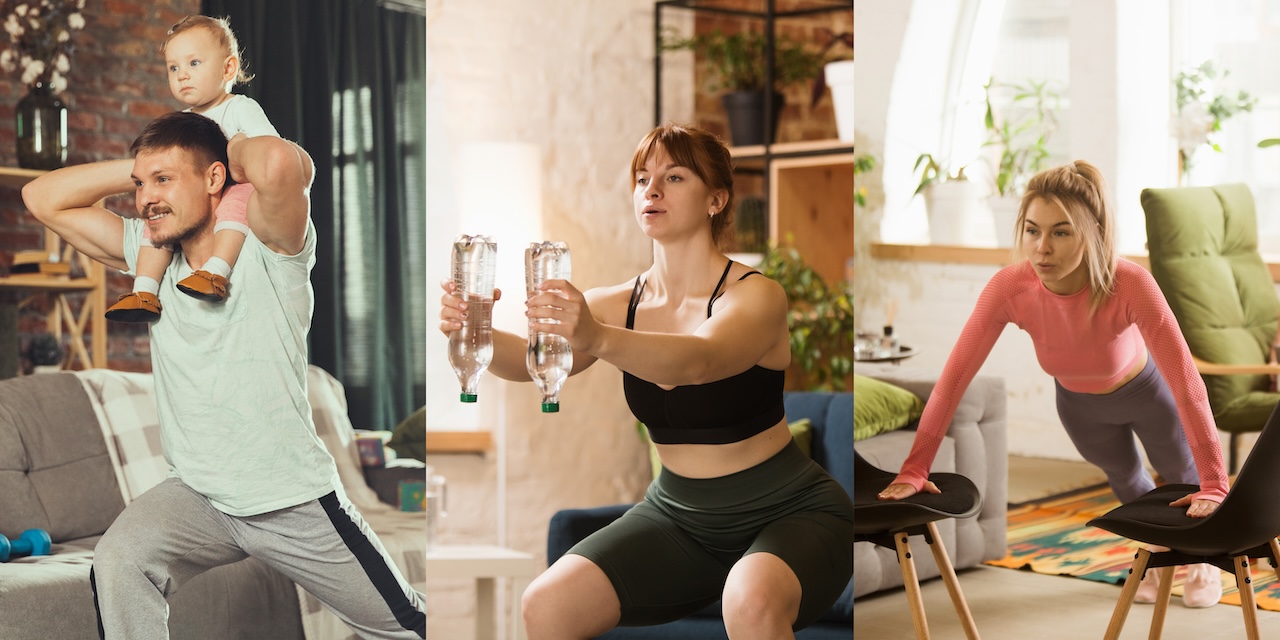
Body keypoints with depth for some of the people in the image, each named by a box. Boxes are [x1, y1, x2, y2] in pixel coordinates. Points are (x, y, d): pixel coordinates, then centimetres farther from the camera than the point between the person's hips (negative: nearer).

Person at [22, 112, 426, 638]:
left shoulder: (268, 250, -15)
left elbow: (281, 162, -37)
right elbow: (44, 198, 4)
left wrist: (238, 150, -14)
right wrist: (141, 169, -3)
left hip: (295, 501, -3)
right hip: (197, 495, 4)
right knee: (117, 562, -29)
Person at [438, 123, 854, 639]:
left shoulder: (756, 296, -14)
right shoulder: (618, 305, 1)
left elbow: (697, 361, -36)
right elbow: (527, 360, -16)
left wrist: (598, 339, -55)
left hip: (786, 512, -5)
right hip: (678, 514, 5)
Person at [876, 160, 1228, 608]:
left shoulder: (1129, 284, -42)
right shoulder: (1009, 288, -37)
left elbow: (1185, 379, -41)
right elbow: (956, 374, -33)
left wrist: (1214, 484, -42)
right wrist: (914, 470, -35)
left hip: (1143, 391, -2)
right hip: (1077, 403, 3)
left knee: (1182, 476, 25)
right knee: (1125, 478, 30)